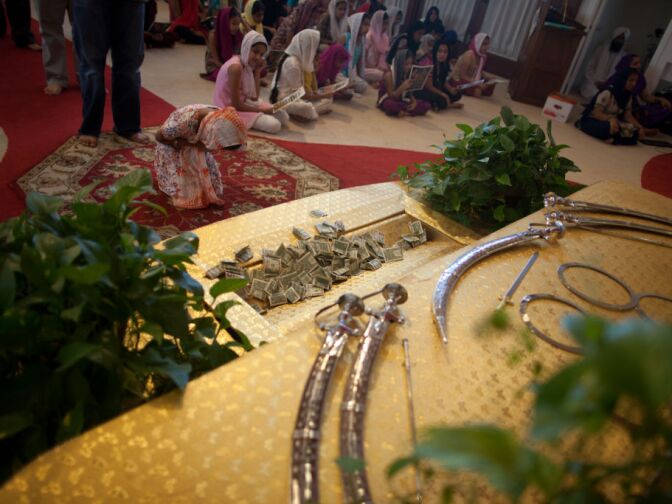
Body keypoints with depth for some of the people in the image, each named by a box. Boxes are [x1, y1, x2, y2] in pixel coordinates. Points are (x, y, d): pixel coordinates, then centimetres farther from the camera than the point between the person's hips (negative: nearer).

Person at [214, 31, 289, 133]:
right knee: (274, 126, -22)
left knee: (284, 117, 5)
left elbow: (254, 97, 2)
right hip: (231, 109, -9)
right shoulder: (236, 67, -24)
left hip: (244, 102, 9)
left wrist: (258, 72, -5)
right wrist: (262, 110, -14)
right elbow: (236, 105, -23)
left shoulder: (248, 65, 4)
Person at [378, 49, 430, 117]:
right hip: (387, 101, -6)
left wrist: (414, 102, -18)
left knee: (426, 105, -12)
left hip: (401, 101, 6)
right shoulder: (389, 74, -16)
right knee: (391, 105, -45)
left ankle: (404, 112, -26)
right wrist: (403, 87, -36)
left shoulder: (408, 74, 2)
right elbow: (392, 96, -20)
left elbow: (410, 92, 4)